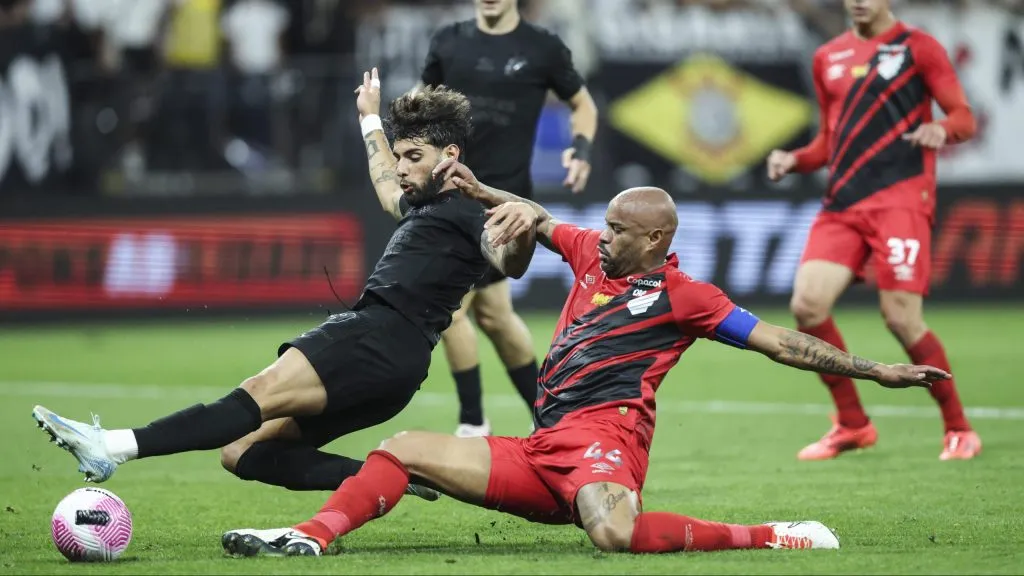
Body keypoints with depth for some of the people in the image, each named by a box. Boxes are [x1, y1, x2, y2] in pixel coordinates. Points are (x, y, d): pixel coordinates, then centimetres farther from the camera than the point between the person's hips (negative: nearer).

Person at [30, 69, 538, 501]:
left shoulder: (469, 218, 1)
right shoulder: (421, 207, 30)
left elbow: (509, 264, -20)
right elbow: (385, 181, 54)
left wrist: (522, 235, -43)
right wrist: (371, 117, 67)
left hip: (383, 339, -10)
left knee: (262, 394, -28)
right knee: (241, 451, -2)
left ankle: (116, 447, -46)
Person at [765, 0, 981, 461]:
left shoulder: (918, 47, 3)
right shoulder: (828, 58, 18)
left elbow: (964, 118, -1)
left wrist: (943, 130, -23)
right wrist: (794, 160, 6)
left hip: (899, 199, -5)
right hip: (842, 203, 5)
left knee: (901, 318, -13)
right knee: (807, 304, -11)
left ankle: (959, 430, 5)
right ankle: (852, 425, 6)